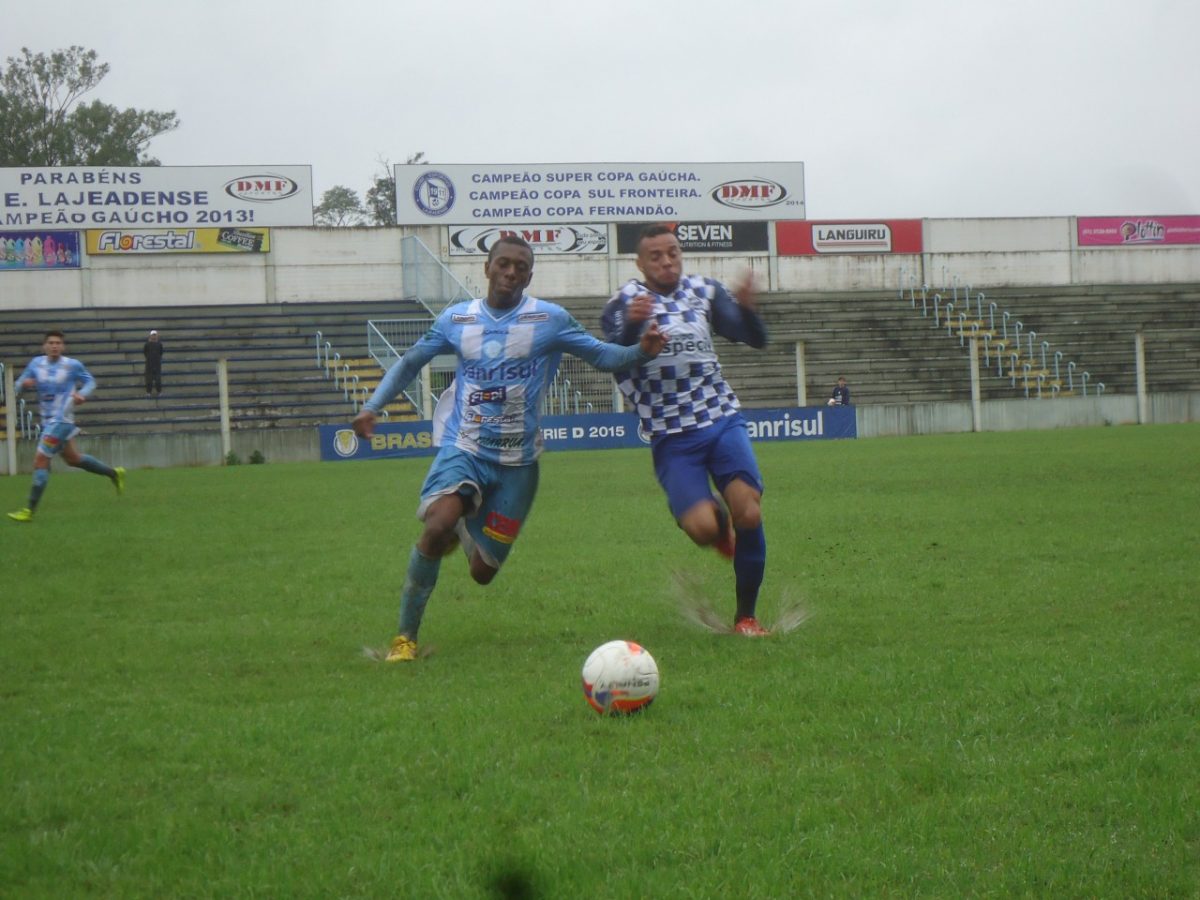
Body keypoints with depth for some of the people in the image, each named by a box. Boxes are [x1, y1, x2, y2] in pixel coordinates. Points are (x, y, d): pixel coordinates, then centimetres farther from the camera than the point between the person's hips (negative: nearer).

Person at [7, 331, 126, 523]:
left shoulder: (72, 365, -9)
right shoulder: (36, 363, 2)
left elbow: (90, 381, 5)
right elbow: (19, 385, 6)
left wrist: (82, 394, -15)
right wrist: (24, 383, -18)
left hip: (61, 420, -7)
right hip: (47, 420, 7)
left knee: (40, 461, -12)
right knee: (73, 458, 21)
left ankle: (30, 511, -10)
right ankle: (114, 474, 41)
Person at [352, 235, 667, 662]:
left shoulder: (550, 319, -2)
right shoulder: (457, 319, 4)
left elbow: (601, 356, 1)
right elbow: (410, 362, 15)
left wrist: (640, 352, -19)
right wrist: (372, 406, 4)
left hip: (517, 461, 0)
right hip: (463, 450, 0)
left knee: (482, 571, 3)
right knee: (438, 525, -30)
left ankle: (467, 530, 42)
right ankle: (404, 637, -17)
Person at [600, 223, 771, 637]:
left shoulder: (704, 291, 8)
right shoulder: (623, 304, -2)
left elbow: (756, 339, 2)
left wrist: (746, 309, -19)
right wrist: (632, 326, -35)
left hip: (723, 421, 3)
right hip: (671, 438, -2)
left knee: (749, 514, -16)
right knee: (701, 528, -20)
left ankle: (746, 617, 2)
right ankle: (718, 521, 21)